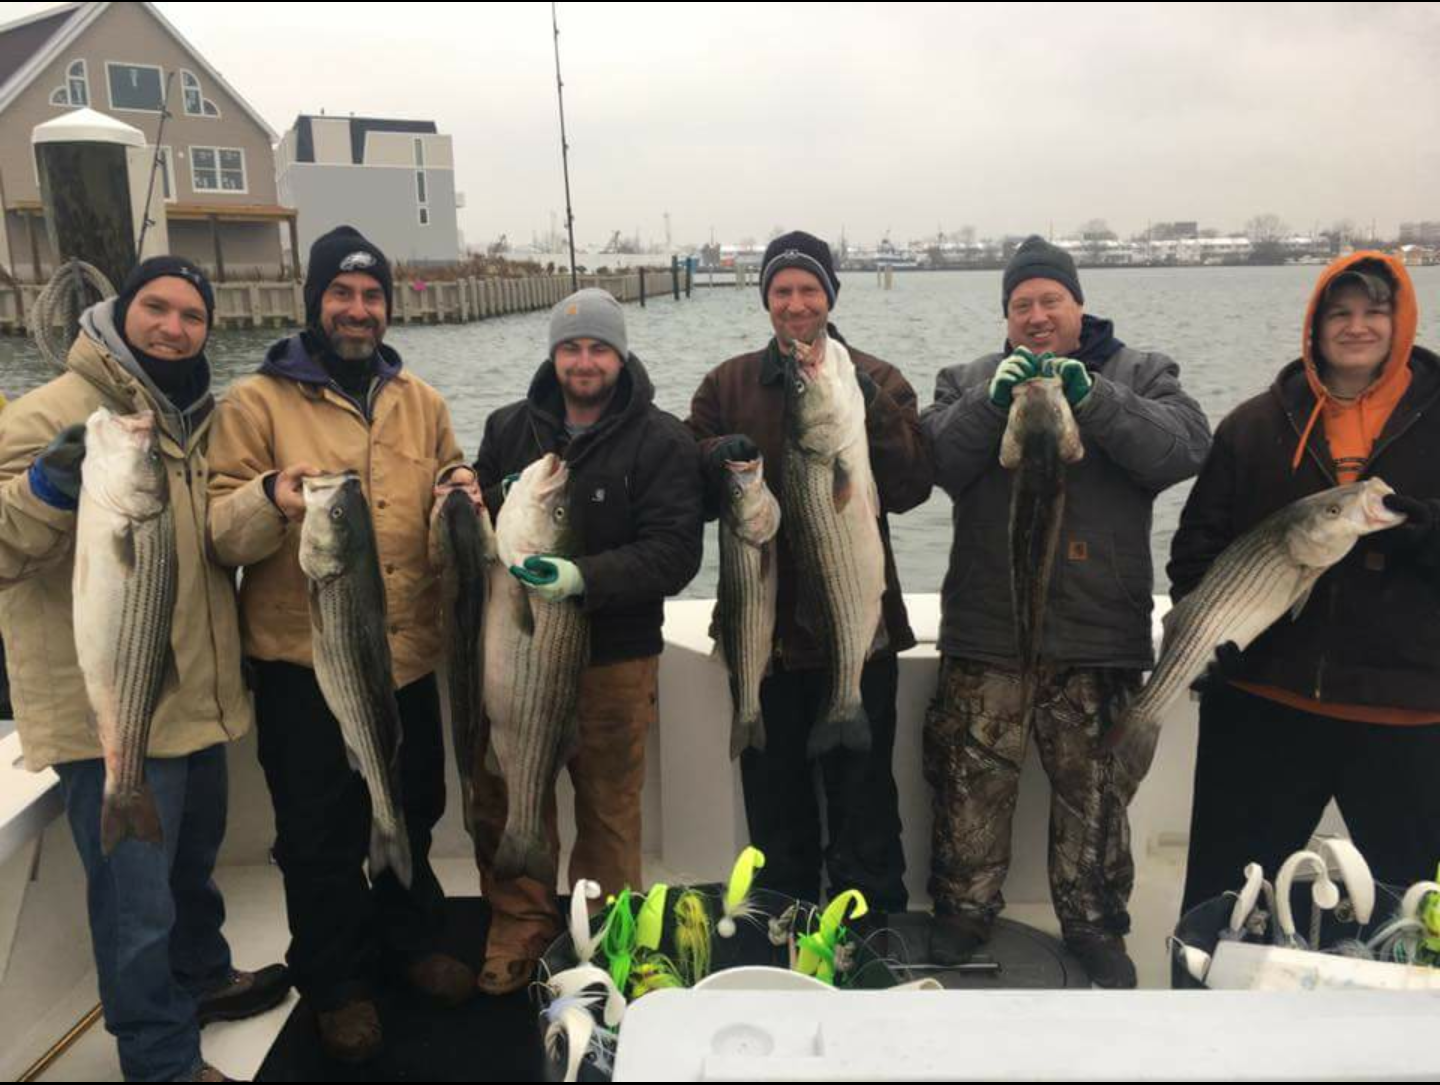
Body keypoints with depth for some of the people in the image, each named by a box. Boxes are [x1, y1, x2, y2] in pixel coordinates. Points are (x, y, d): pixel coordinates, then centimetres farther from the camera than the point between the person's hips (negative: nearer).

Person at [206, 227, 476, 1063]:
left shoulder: (420, 400, 7)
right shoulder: (259, 402, -6)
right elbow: (218, 534, -9)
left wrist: (459, 495, -8)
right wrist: (269, 500, -31)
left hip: (408, 658, 4)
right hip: (305, 665, -4)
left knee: (412, 815, 20)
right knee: (323, 837, 10)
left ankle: (413, 940, 43)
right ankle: (338, 983, 31)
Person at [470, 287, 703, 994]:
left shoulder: (661, 442, -7)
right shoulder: (509, 430, 7)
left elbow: (674, 553, -16)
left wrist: (582, 577, -29)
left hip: (615, 658, -3)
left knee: (609, 806, 10)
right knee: (505, 798, 14)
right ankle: (521, 926, 35)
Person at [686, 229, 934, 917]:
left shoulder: (877, 382, 0)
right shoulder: (727, 384, 5)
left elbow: (910, 491, -10)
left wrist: (867, 408, -22)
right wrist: (714, 459, -19)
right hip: (761, 626, 2)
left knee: (862, 791, 10)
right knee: (773, 795, 15)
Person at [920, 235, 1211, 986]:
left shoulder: (1139, 374, 7)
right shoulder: (968, 381, 9)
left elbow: (1186, 449, -11)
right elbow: (937, 461, -7)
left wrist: (1093, 398, -22)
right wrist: (993, 401, -21)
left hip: (1100, 637, 0)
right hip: (986, 630, 1)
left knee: (1095, 788, 12)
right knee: (973, 781, 9)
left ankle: (1093, 924, 31)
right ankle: (963, 912, 28)